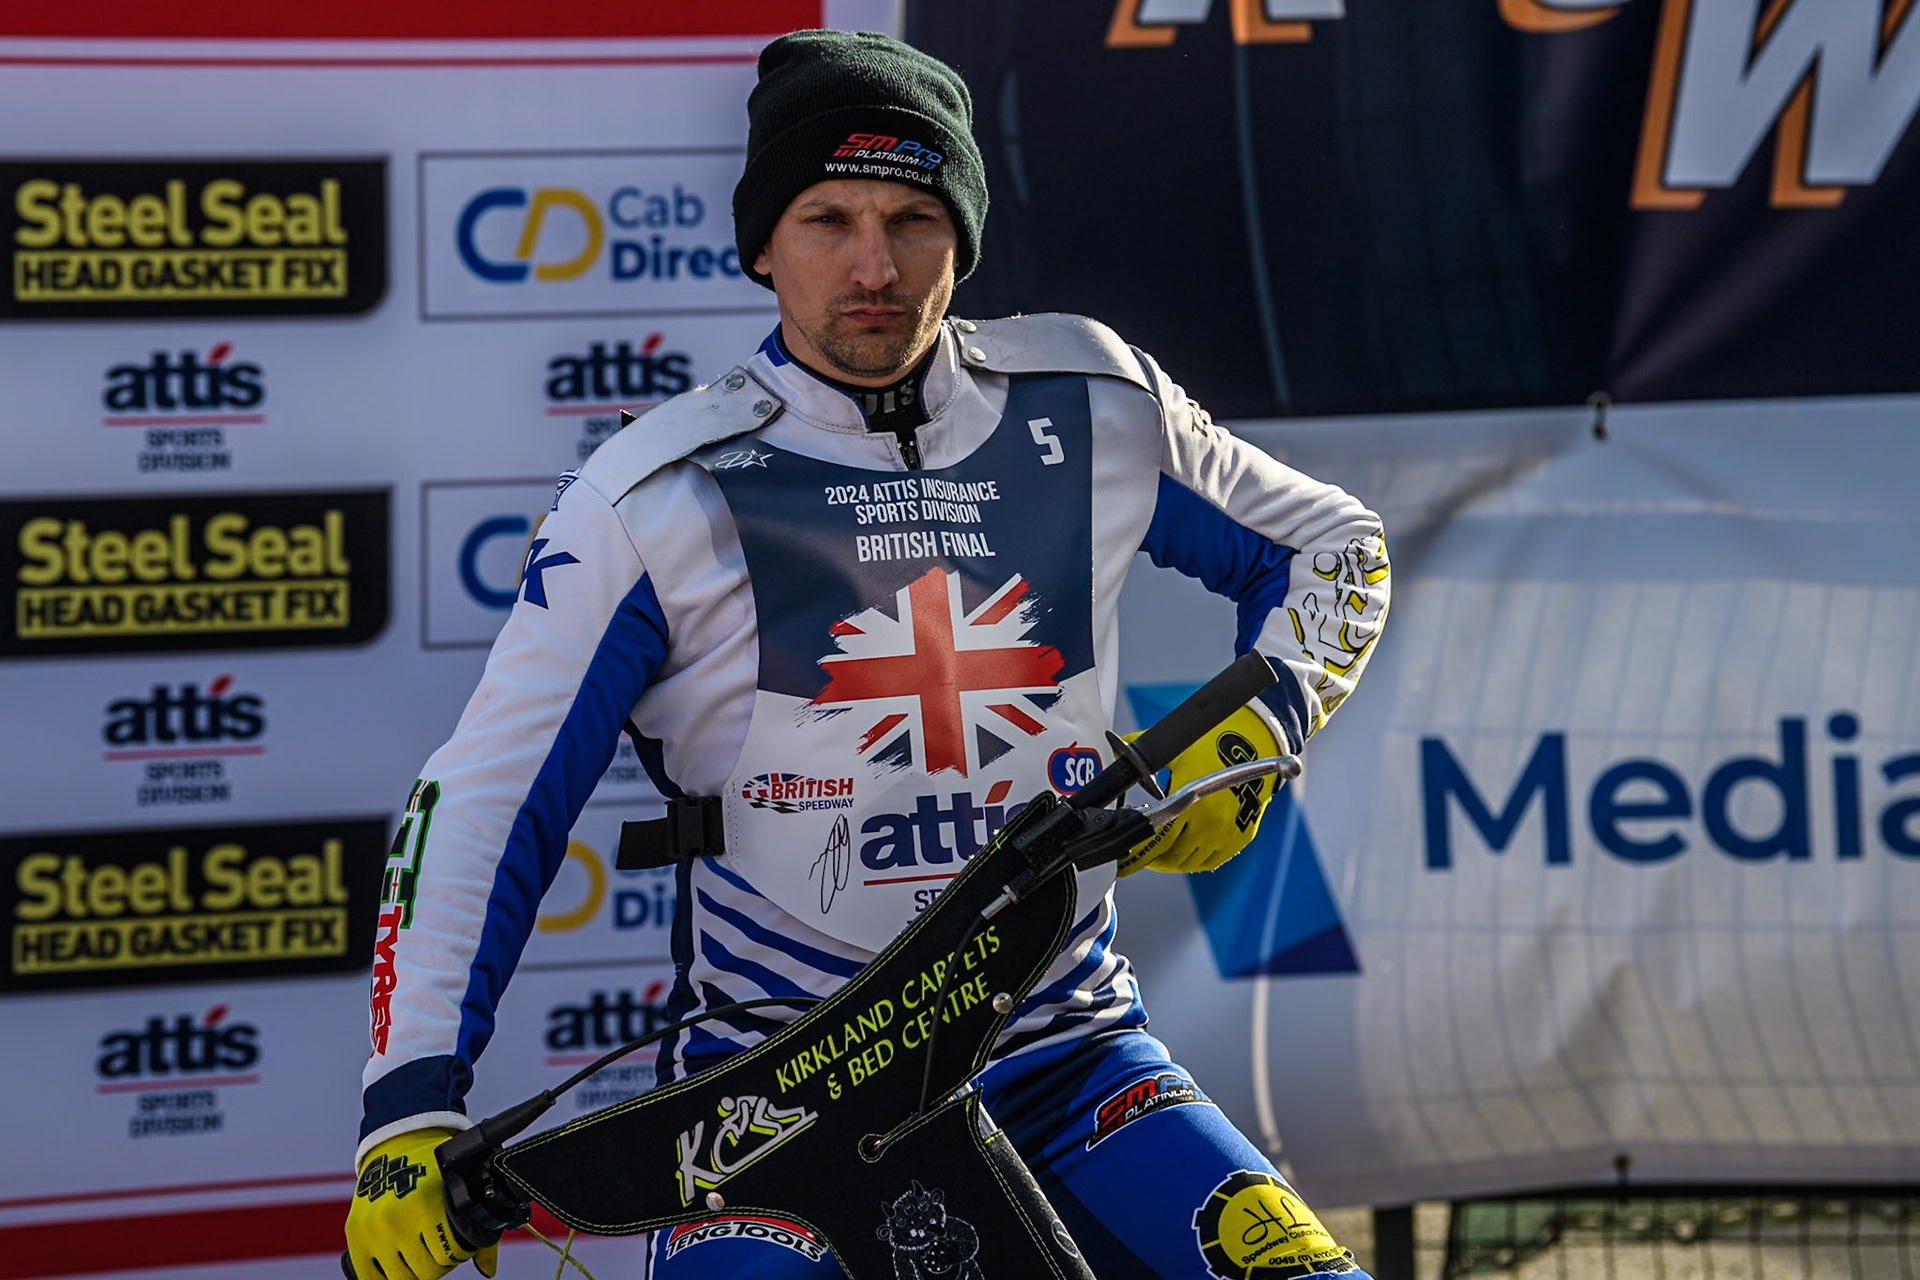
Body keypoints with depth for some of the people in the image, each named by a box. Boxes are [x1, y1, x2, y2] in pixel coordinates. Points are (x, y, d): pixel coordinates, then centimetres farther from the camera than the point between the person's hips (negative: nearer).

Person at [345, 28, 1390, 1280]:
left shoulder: (1088, 407, 2)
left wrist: (1255, 728, -2)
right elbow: (478, 806, -6)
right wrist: (412, 1113, -15)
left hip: (1060, 1048, 3)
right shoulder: (659, 498, -7)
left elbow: (1329, 544, 18)